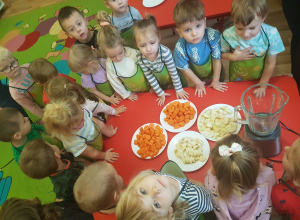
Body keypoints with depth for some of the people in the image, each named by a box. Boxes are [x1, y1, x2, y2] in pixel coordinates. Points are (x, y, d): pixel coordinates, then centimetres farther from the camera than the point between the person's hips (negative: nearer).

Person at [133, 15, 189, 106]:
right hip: (159, 84, 2)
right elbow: (149, 77, -16)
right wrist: (160, 93, -8)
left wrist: (179, 89, -14)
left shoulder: (165, 52, -37)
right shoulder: (140, 58, -29)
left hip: (172, 80, -2)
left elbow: (173, 72, -25)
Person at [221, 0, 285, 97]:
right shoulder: (228, 35, -30)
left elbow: (270, 63, -15)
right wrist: (234, 57, -30)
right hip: (237, 79, 0)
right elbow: (222, 53, -9)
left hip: (260, 78, 1)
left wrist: (262, 86, -7)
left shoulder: (271, 35, -29)